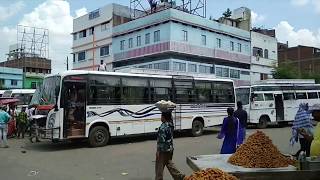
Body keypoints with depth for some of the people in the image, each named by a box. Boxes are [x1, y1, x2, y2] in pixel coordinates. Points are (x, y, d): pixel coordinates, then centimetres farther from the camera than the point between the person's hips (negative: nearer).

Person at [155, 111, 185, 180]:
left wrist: (158, 151, -17)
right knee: (169, 163, 21)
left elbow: (161, 140, -23)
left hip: (163, 150, -8)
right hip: (170, 149, 9)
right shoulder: (170, 125, 1)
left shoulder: (163, 127, -23)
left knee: (159, 166, 6)